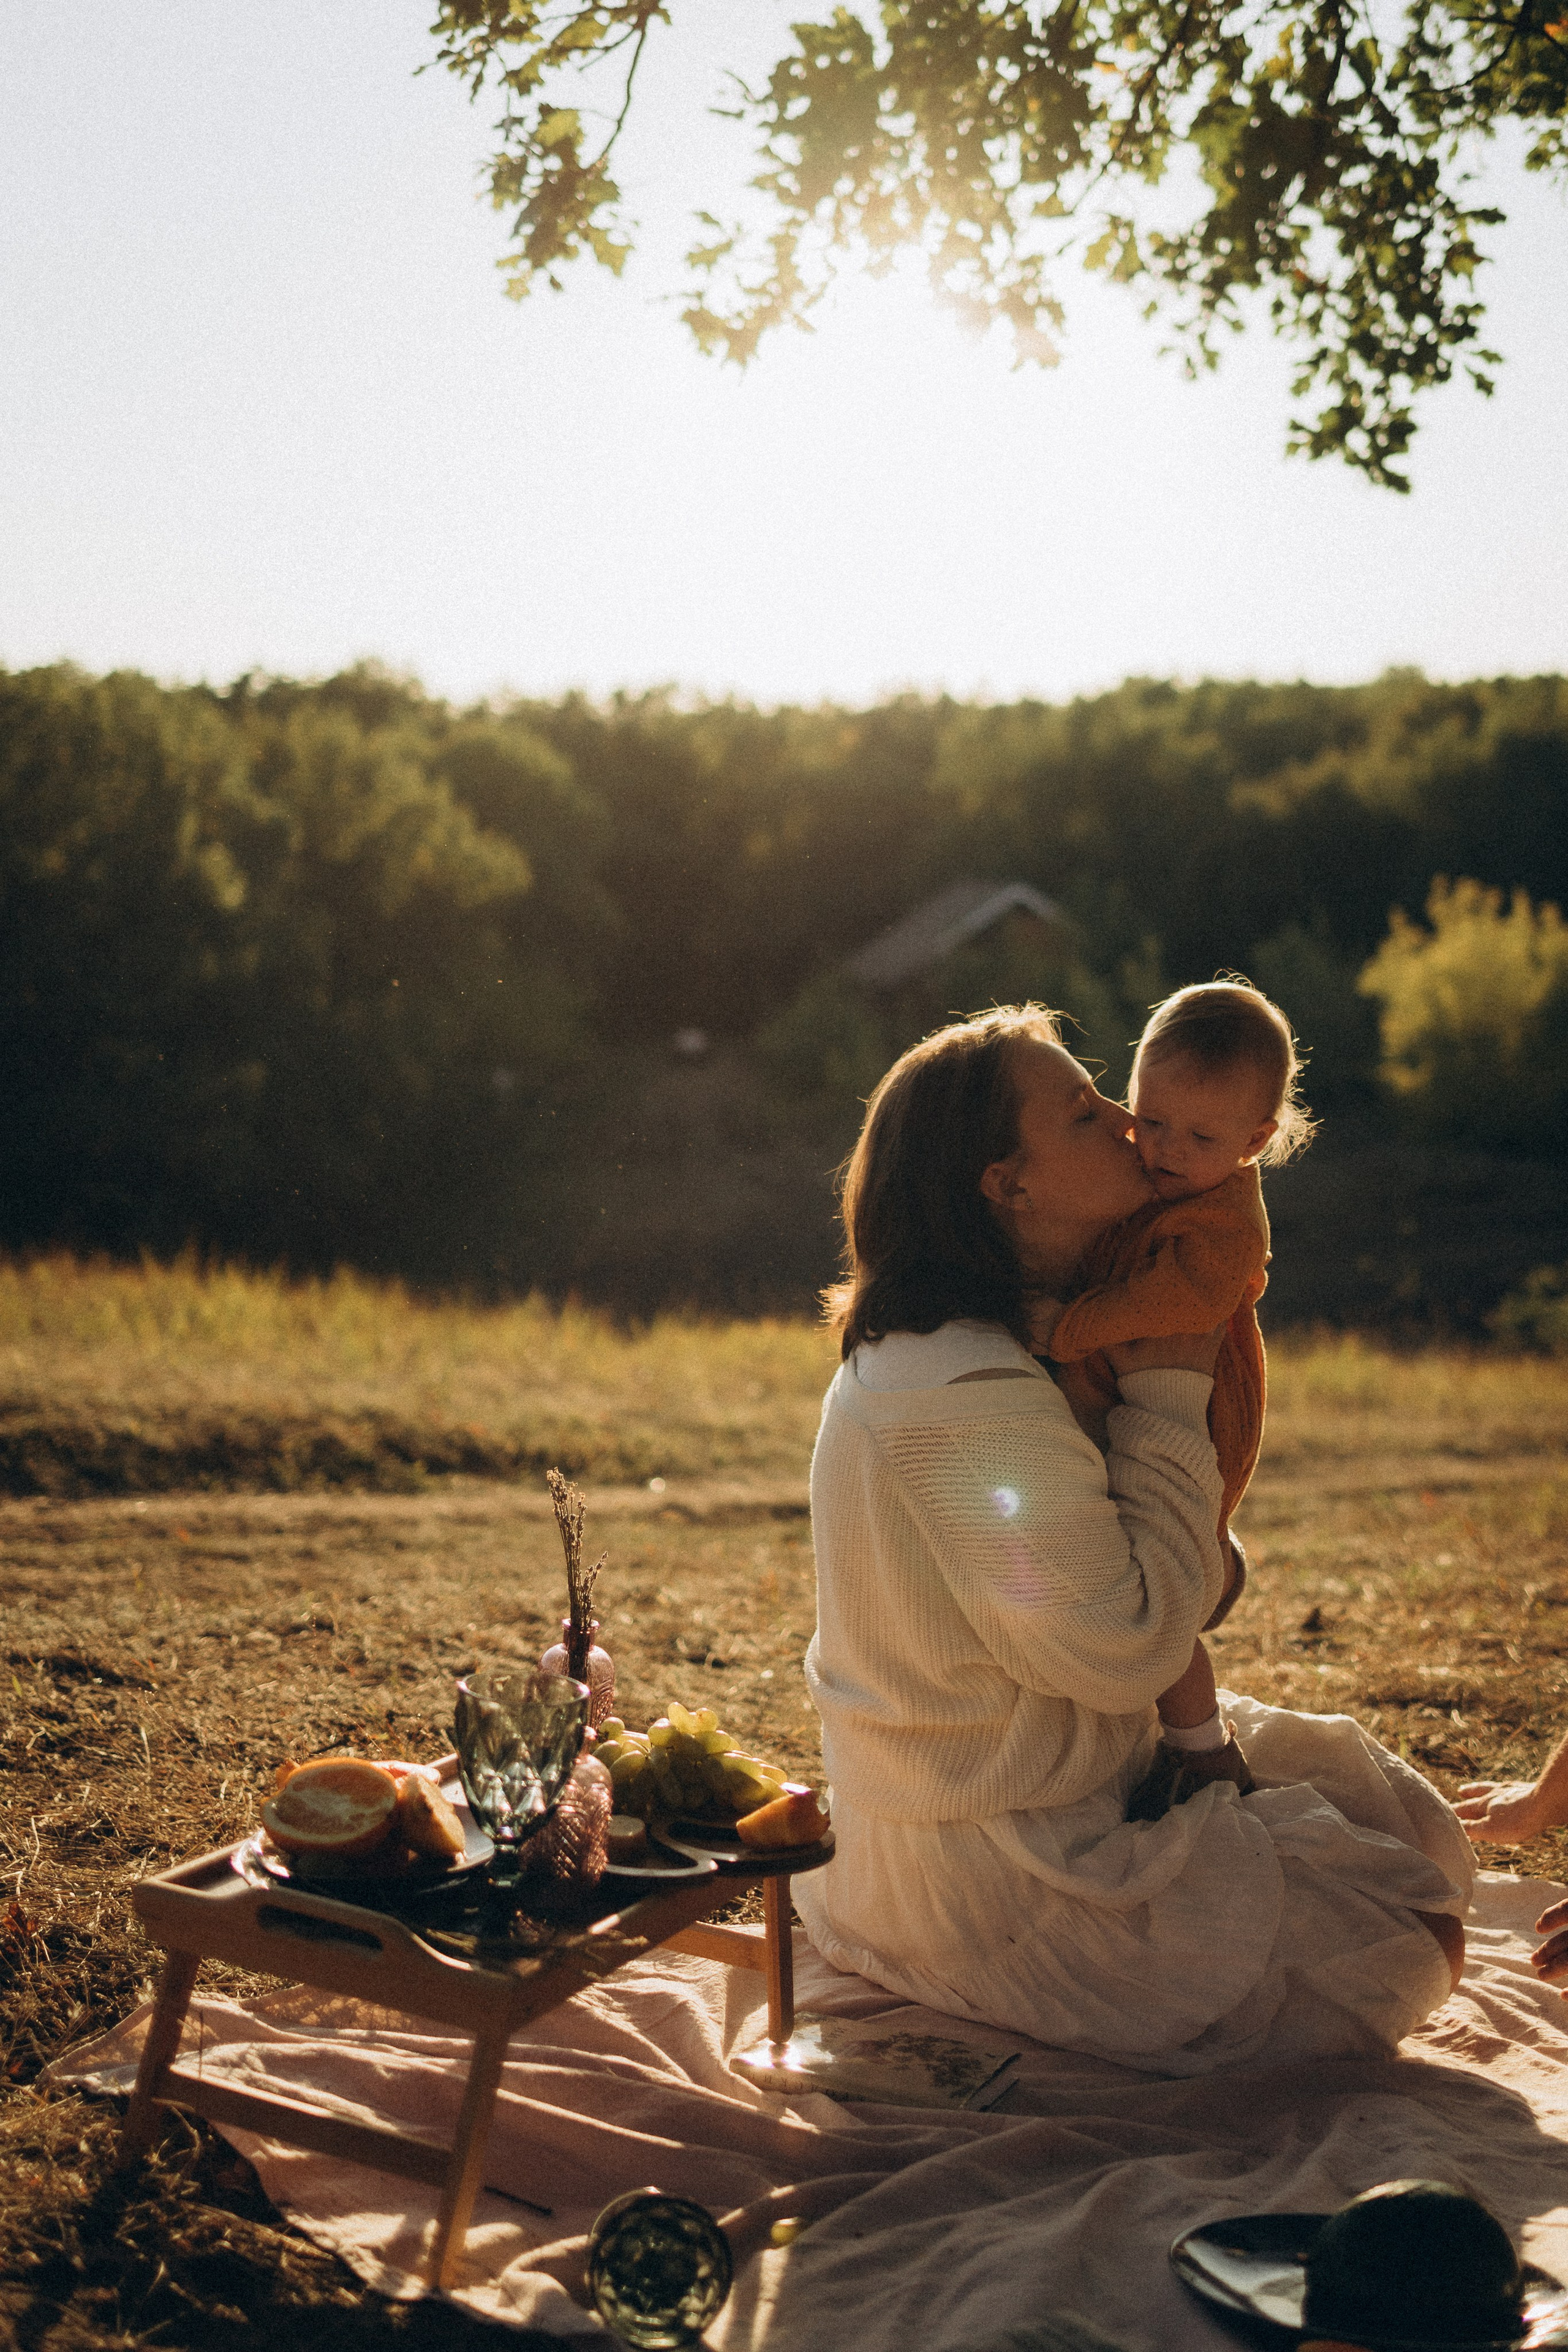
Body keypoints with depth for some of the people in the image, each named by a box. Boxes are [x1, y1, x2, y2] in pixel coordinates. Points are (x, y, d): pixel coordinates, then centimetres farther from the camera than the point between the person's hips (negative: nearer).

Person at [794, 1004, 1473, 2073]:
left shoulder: (921, 1352, 6)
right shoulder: (976, 1398, -28)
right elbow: (1126, 1646, -26)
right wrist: (1169, 1401, -17)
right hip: (994, 1884, -10)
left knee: (1346, 1781, 19)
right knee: (1414, 1939, -6)